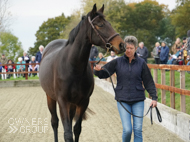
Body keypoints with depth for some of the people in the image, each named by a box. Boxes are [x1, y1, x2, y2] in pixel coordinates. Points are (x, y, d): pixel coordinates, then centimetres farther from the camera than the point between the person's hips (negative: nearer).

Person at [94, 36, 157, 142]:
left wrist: (154, 97, -3)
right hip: (123, 100, -1)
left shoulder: (141, 63, 1)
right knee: (127, 129, -7)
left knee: (138, 130, -1)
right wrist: (97, 70, -23)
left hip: (138, 100, 1)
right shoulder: (118, 62, 1)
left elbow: (149, 82, 4)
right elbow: (103, 73, -1)